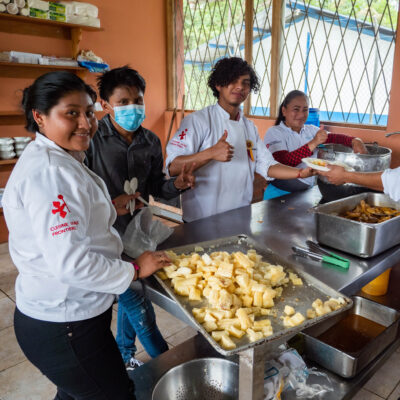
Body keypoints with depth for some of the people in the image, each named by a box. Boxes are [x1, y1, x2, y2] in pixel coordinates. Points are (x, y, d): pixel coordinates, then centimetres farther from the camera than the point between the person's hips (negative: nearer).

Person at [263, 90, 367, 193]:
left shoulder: (311, 130, 15)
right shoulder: (274, 132, -4)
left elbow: (334, 137, 1)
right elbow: (284, 162, -19)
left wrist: (354, 141, -18)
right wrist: (313, 143, -24)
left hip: (310, 188, 4)